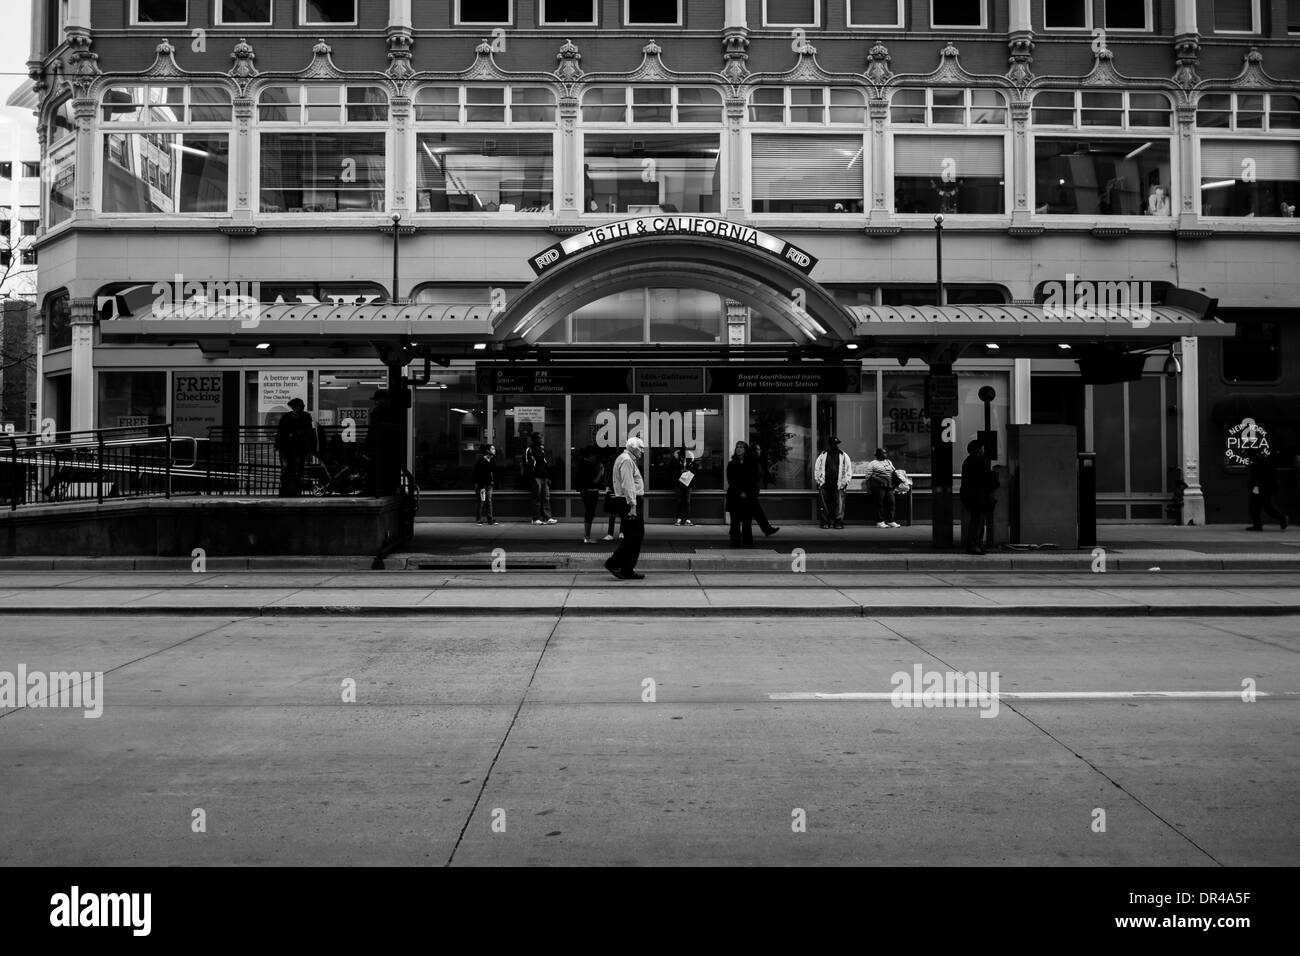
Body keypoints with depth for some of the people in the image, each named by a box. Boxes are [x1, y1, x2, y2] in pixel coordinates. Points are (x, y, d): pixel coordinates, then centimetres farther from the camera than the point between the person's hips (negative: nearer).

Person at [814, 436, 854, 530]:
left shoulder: (844, 456, 9)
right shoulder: (823, 456, 10)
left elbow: (849, 470, 9)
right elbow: (816, 469, 12)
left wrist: (845, 482, 0)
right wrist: (818, 481, 4)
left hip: (838, 485, -1)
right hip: (825, 484, 1)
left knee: (839, 504, -6)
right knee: (825, 505, 1)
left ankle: (838, 522, -1)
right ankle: (826, 522, 6)